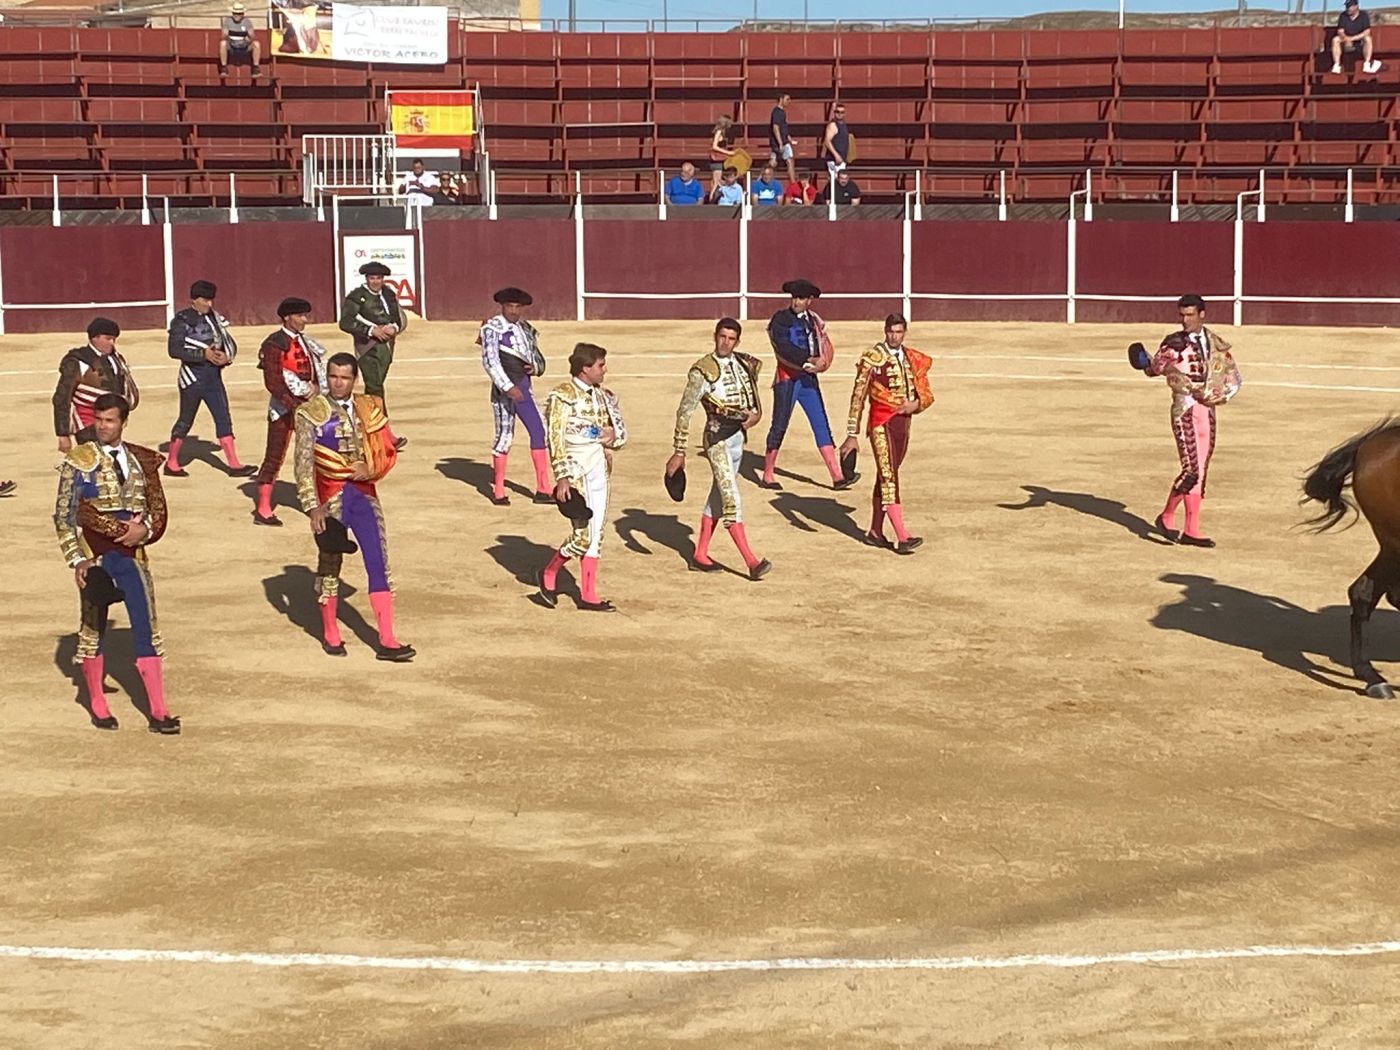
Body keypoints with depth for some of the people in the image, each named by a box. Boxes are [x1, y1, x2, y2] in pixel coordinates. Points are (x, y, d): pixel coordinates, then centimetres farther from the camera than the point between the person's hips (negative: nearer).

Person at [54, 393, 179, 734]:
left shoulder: (140, 460, 6)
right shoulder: (78, 462, -4)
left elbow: (157, 508, 10)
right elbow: (64, 516, -4)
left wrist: (144, 529, -11)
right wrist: (77, 559, -11)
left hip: (131, 555, 2)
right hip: (95, 557, -2)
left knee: (146, 629, -1)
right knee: (93, 629, 9)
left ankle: (158, 712, 1)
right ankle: (97, 704, 26)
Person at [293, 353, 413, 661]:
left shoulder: (370, 409, 5)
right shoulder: (312, 412, -5)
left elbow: (388, 452, 9)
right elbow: (303, 462, -8)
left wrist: (371, 469, -13)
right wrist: (312, 506, -14)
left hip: (363, 493, 3)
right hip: (329, 498, -3)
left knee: (379, 563, -3)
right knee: (329, 565, 9)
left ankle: (387, 641, -2)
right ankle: (330, 633, 28)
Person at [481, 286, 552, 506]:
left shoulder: (525, 329, 14)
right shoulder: (493, 329, -7)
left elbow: (538, 358, 20)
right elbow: (490, 361, -17)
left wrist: (535, 367, -5)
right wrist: (508, 386, -26)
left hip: (523, 386, 7)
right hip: (503, 389, -7)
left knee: (539, 431, 4)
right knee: (505, 435, -4)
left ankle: (543, 488, 11)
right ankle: (498, 491, 9)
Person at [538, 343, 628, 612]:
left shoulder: (603, 396, 12)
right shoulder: (563, 396, -10)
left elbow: (622, 432, 19)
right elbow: (556, 440, -14)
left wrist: (613, 434, -4)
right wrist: (563, 477, -19)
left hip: (599, 471, 7)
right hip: (577, 473, -7)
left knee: (595, 535, 8)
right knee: (584, 534, -9)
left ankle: (588, 595, 14)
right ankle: (549, 573, 14)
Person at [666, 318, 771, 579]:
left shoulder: (744, 364, 8)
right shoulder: (703, 371, -11)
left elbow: (751, 393, 24)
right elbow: (685, 412, -11)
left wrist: (756, 413, 0)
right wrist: (679, 452, -13)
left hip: (738, 435, 8)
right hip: (717, 437, -8)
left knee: (718, 498, 14)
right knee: (731, 500, -12)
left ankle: (700, 555, 25)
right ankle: (751, 562, -16)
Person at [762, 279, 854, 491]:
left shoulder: (813, 320, 12)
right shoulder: (780, 320, -5)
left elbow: (824, 346, 9)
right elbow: (783, 348, -17)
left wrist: (820, 363, -12)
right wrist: (809, 359, -23)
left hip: (808, 378, 5)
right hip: (787, 378, -5)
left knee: (821, 425, 1)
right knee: (779, 426, 1)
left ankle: (837, 477, -2)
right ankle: (767, 476, 13)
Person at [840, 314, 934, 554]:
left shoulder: (914, 360, 10)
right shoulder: (872, 358, -7)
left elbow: (927, 394, 14)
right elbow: (858, 397, -7)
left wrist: (916, 403, -10)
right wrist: (852, 434, -10)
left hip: (903, 424, 6)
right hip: (881, 424, -6)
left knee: (885, 478, 14)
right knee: (889, 478, -12)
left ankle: (875, 532, 23)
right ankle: (902, 538, -19)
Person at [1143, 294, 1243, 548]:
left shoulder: (1216, 345, 10)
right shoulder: (1174, 342, 1)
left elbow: (1234, 379, 17)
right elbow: (1155, 367, -7)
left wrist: (1222, 395, 0)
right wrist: (1148, 364, -29)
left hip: (1208, 412, 5)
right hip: (1184, 410, -5)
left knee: (1200, 472, 7)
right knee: (1192, 470, -16)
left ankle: (1191, 531, 13)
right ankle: (1166, 517, 1)